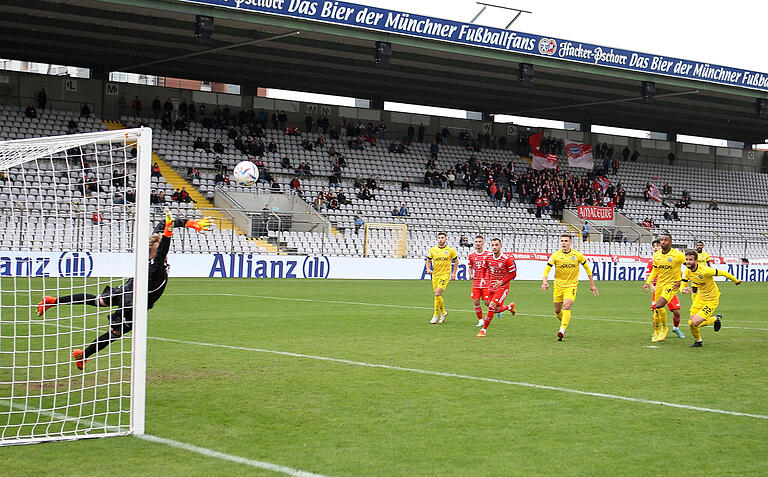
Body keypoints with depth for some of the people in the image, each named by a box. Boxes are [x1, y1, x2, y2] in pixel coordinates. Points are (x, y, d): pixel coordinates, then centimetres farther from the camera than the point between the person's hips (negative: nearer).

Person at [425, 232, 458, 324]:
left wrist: (454, 273, 5)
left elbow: (456, 261, 10)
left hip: (445, 274, -4)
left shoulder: (450, 250, -2)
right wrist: (428, 269, -4)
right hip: (435, 275, 4)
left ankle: (436, 315, -10)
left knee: (437, 293, -20)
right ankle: (443, 312, 34)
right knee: (438, 295, 10)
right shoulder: (432, 250, 3)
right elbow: (428, 260, 14)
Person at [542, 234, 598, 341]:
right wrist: (545, 282, -25)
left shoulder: (577, 255, -2)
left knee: (566, 306, -23)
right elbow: (547, 269, -7)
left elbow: (587, 268, 11)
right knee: (557, 310, 7)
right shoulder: (555, 255, -4)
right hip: (558, 285, 2)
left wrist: (592, 284, 12)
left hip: (571, 285, -2)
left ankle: (562, 330, -27)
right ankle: (564, 323, 39)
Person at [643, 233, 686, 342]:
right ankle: (656, 332, 29)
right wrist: (647, 283, 10)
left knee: (659, 306, -22)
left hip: (672, 284, -6)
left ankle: (664, 329, 1)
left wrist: (681, 281, -8)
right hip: (659, 284, 6)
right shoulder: (656, 255, 3)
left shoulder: (677, 255, -14)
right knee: (656, 310, 9)